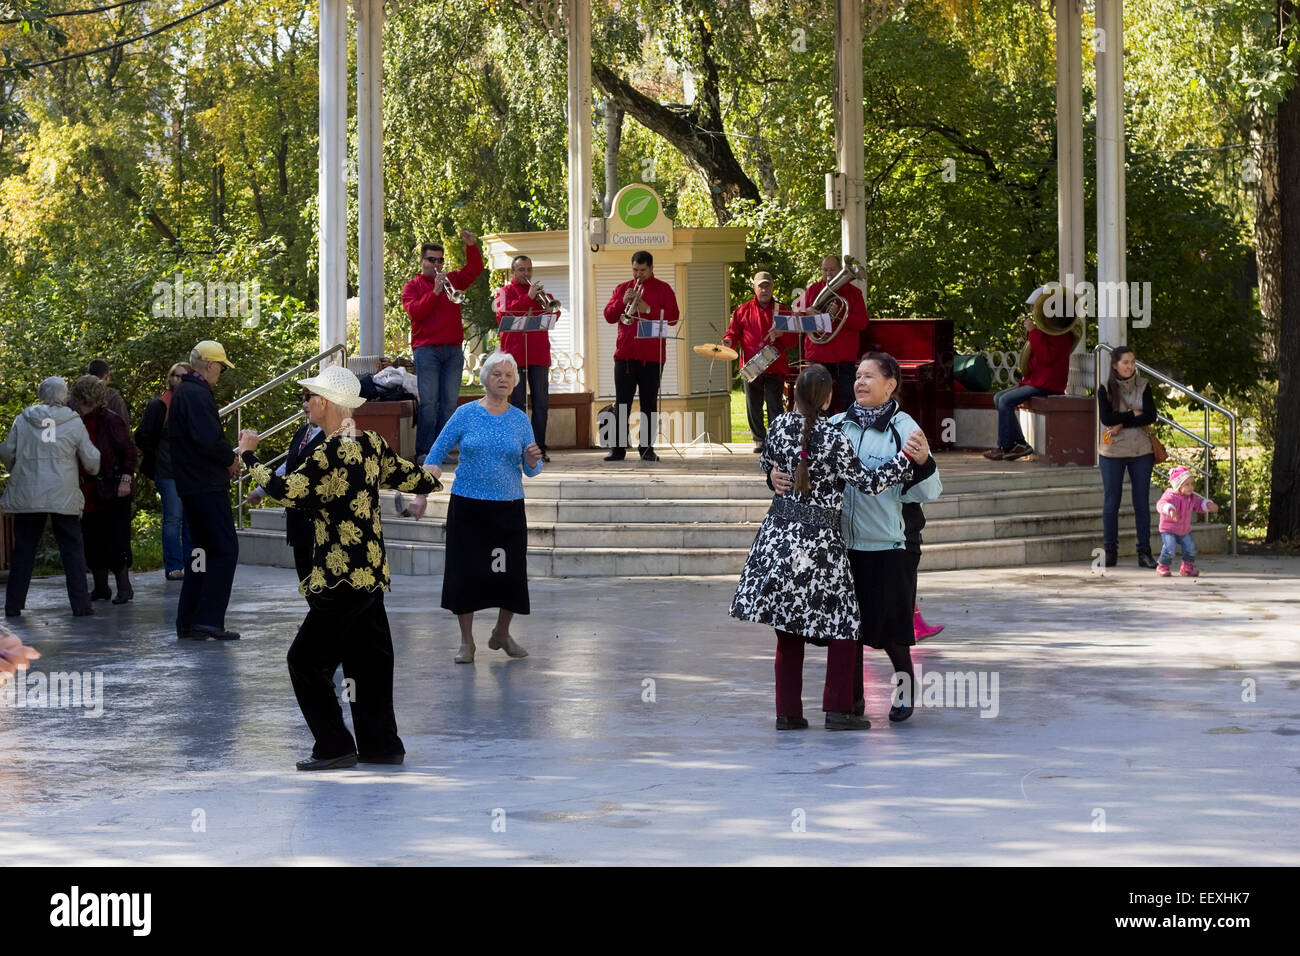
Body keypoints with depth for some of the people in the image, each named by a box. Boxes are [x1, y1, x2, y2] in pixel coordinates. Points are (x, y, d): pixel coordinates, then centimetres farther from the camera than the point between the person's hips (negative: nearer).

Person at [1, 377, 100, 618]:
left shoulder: (22, 420, 3)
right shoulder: (74, 423, 0)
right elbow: (91, 460, 4)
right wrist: (94, 470, 27)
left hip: (27, 495, 2)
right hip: (63, 496, -2)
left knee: (23, 550, 10)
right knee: (72, 550, 5)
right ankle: (80, 604, 2)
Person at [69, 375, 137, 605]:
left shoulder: (110, 420, -10)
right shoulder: (77, 421, 9)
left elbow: (129, 451, -9)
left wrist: (126, 480, -15)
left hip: (112, 491, -7)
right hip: (88, 491, 7)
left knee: (115, 541, -6)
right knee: (91, 541, 8)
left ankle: (124, 587, 2)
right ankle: (100, 588, 17)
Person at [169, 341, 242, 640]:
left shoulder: (183, 392, 18)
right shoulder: (197, 395, -15)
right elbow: (209, 439, -25)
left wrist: (226, 457, 11)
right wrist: (231, 459, -8)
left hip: (191, 487, 11)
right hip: (207, 486, -11)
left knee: (203, 549, 15)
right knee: (225, 550, -9)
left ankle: (188, 622, 15)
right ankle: (209, 619, -12)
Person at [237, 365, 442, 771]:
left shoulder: (332, 454, -19)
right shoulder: (371, 443, 6)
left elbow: (287, 491, -23)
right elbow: (406, 475, 21)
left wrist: (249, 455, -10)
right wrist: (433, 481, 44)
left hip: (342, 580, -9)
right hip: (370, 572, 9)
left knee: (307, 661, -1)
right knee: (368, 659, 15)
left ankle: (335, 747, 0)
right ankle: (381, 744, 20)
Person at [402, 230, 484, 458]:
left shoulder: (452, 280, 17)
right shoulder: (412, 287, 7)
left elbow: (475, 269, 13)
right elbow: (415, 312, -8)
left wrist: (472, 246, -1)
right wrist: (435, 292, -15)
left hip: (453, 350, 4)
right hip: (426, 350, -4)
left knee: (449, 401, 2)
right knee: (428, 401, -9)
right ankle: (424, 451, -10)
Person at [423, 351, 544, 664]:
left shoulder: (520, 420, 6)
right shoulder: (466, 414, 0)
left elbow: (532, 470, 9)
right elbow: (437, 455, 1)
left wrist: (532, 460, -14)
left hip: (509, 508, 2)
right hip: (468, 505, -2)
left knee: (511, 573, 0)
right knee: (466, 572, -1)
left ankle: (502, 633, 23)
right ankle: (466, 641, 12)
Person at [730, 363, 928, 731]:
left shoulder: (780, 425, 0)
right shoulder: (834, 438, -15)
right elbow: (869, 482, -10)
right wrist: (905, 456, -9)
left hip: (778, 533, 5)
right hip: (820, 539, -5)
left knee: (788, 631, 10)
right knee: (843, 622, 7)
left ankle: (788, 712, 11)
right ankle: (838, 709, 4)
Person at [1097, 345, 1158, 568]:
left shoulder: (1143, 386, 4)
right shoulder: (1105, 389, 0)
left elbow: (1151, 416, -8)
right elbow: (1106, 418, -13)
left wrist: (1122, 423, -15)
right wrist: (1133, 415, -12)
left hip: (1141, 452, 1)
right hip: (1112, 452, -1)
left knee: (1142, 503, 3)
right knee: (1111, 503, 2)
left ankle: (1144, 552, 7)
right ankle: (1110, 552, 9)